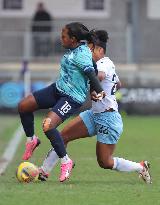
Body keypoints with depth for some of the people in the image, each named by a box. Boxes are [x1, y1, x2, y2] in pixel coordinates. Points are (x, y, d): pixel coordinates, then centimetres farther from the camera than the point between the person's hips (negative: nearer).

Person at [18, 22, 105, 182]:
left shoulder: (82, 54, -21)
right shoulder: (73, 50, 5)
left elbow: (91, 73, -33)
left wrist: (99, 92, -42)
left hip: (73, 98, -10)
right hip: (58, 89, 10)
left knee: (48, 126, -25)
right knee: (23, 106, 6)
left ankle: (66, 161, -8)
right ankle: (31, 140, 27)